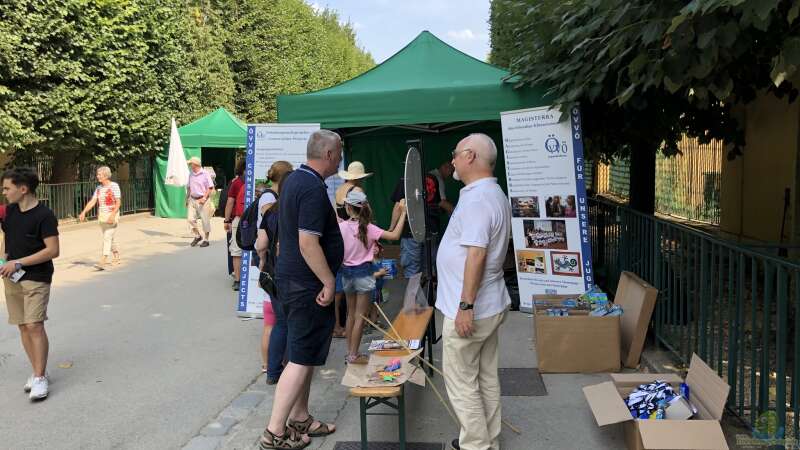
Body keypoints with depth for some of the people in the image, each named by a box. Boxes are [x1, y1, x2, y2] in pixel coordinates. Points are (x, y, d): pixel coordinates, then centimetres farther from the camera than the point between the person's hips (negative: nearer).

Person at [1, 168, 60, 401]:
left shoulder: (44, 215, -14)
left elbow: (53, 250, -18)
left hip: (36, 279, -7)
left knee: (35, 325, -12)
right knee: (23, 326, 9)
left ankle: (40, 377, -4)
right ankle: (37, 372, 19)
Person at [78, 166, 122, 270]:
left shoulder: (114, 186, -8)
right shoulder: (99, 188, 11)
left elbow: (118, 202, -13)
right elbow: (92, 201, 7)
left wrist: (113, 215, -23)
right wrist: (84, 212, -5)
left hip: (112, 215, -7)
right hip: (101, 216, 7)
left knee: (107, 238, -12)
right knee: (109, 238, 15)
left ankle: (103, 262, -17)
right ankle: (116, 257, 29)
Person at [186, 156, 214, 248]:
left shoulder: (205, 173, -8)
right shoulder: (191, 174, 10)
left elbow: (210, 187, -10)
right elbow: (189, 188, 19)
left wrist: (204, 198, -17)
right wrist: (187, 199, 16)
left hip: (203, 200, -6)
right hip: (193, 199, 6)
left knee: (205, 220, 1)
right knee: (191, 219, 0)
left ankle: (206, 240, 11)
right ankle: (197, 236, 18)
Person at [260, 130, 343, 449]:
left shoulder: (293, 179, 11)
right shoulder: (314, 189, -20)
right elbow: (308, 243, -26)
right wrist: (329, 282, -18)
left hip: (290, 278, 10)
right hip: (307, 285, -10)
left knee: (303, 354, 18)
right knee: (302, 359, -2)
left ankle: (299, 419, 29)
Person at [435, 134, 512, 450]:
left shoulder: (476, 199, -21)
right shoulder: (496, 194, 13)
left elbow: (476, 255, -27)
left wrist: (465, 306, -25)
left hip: (469, 309, -10)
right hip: (492, 305, 10)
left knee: (462, 382, 2)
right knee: (486, 378, 18)